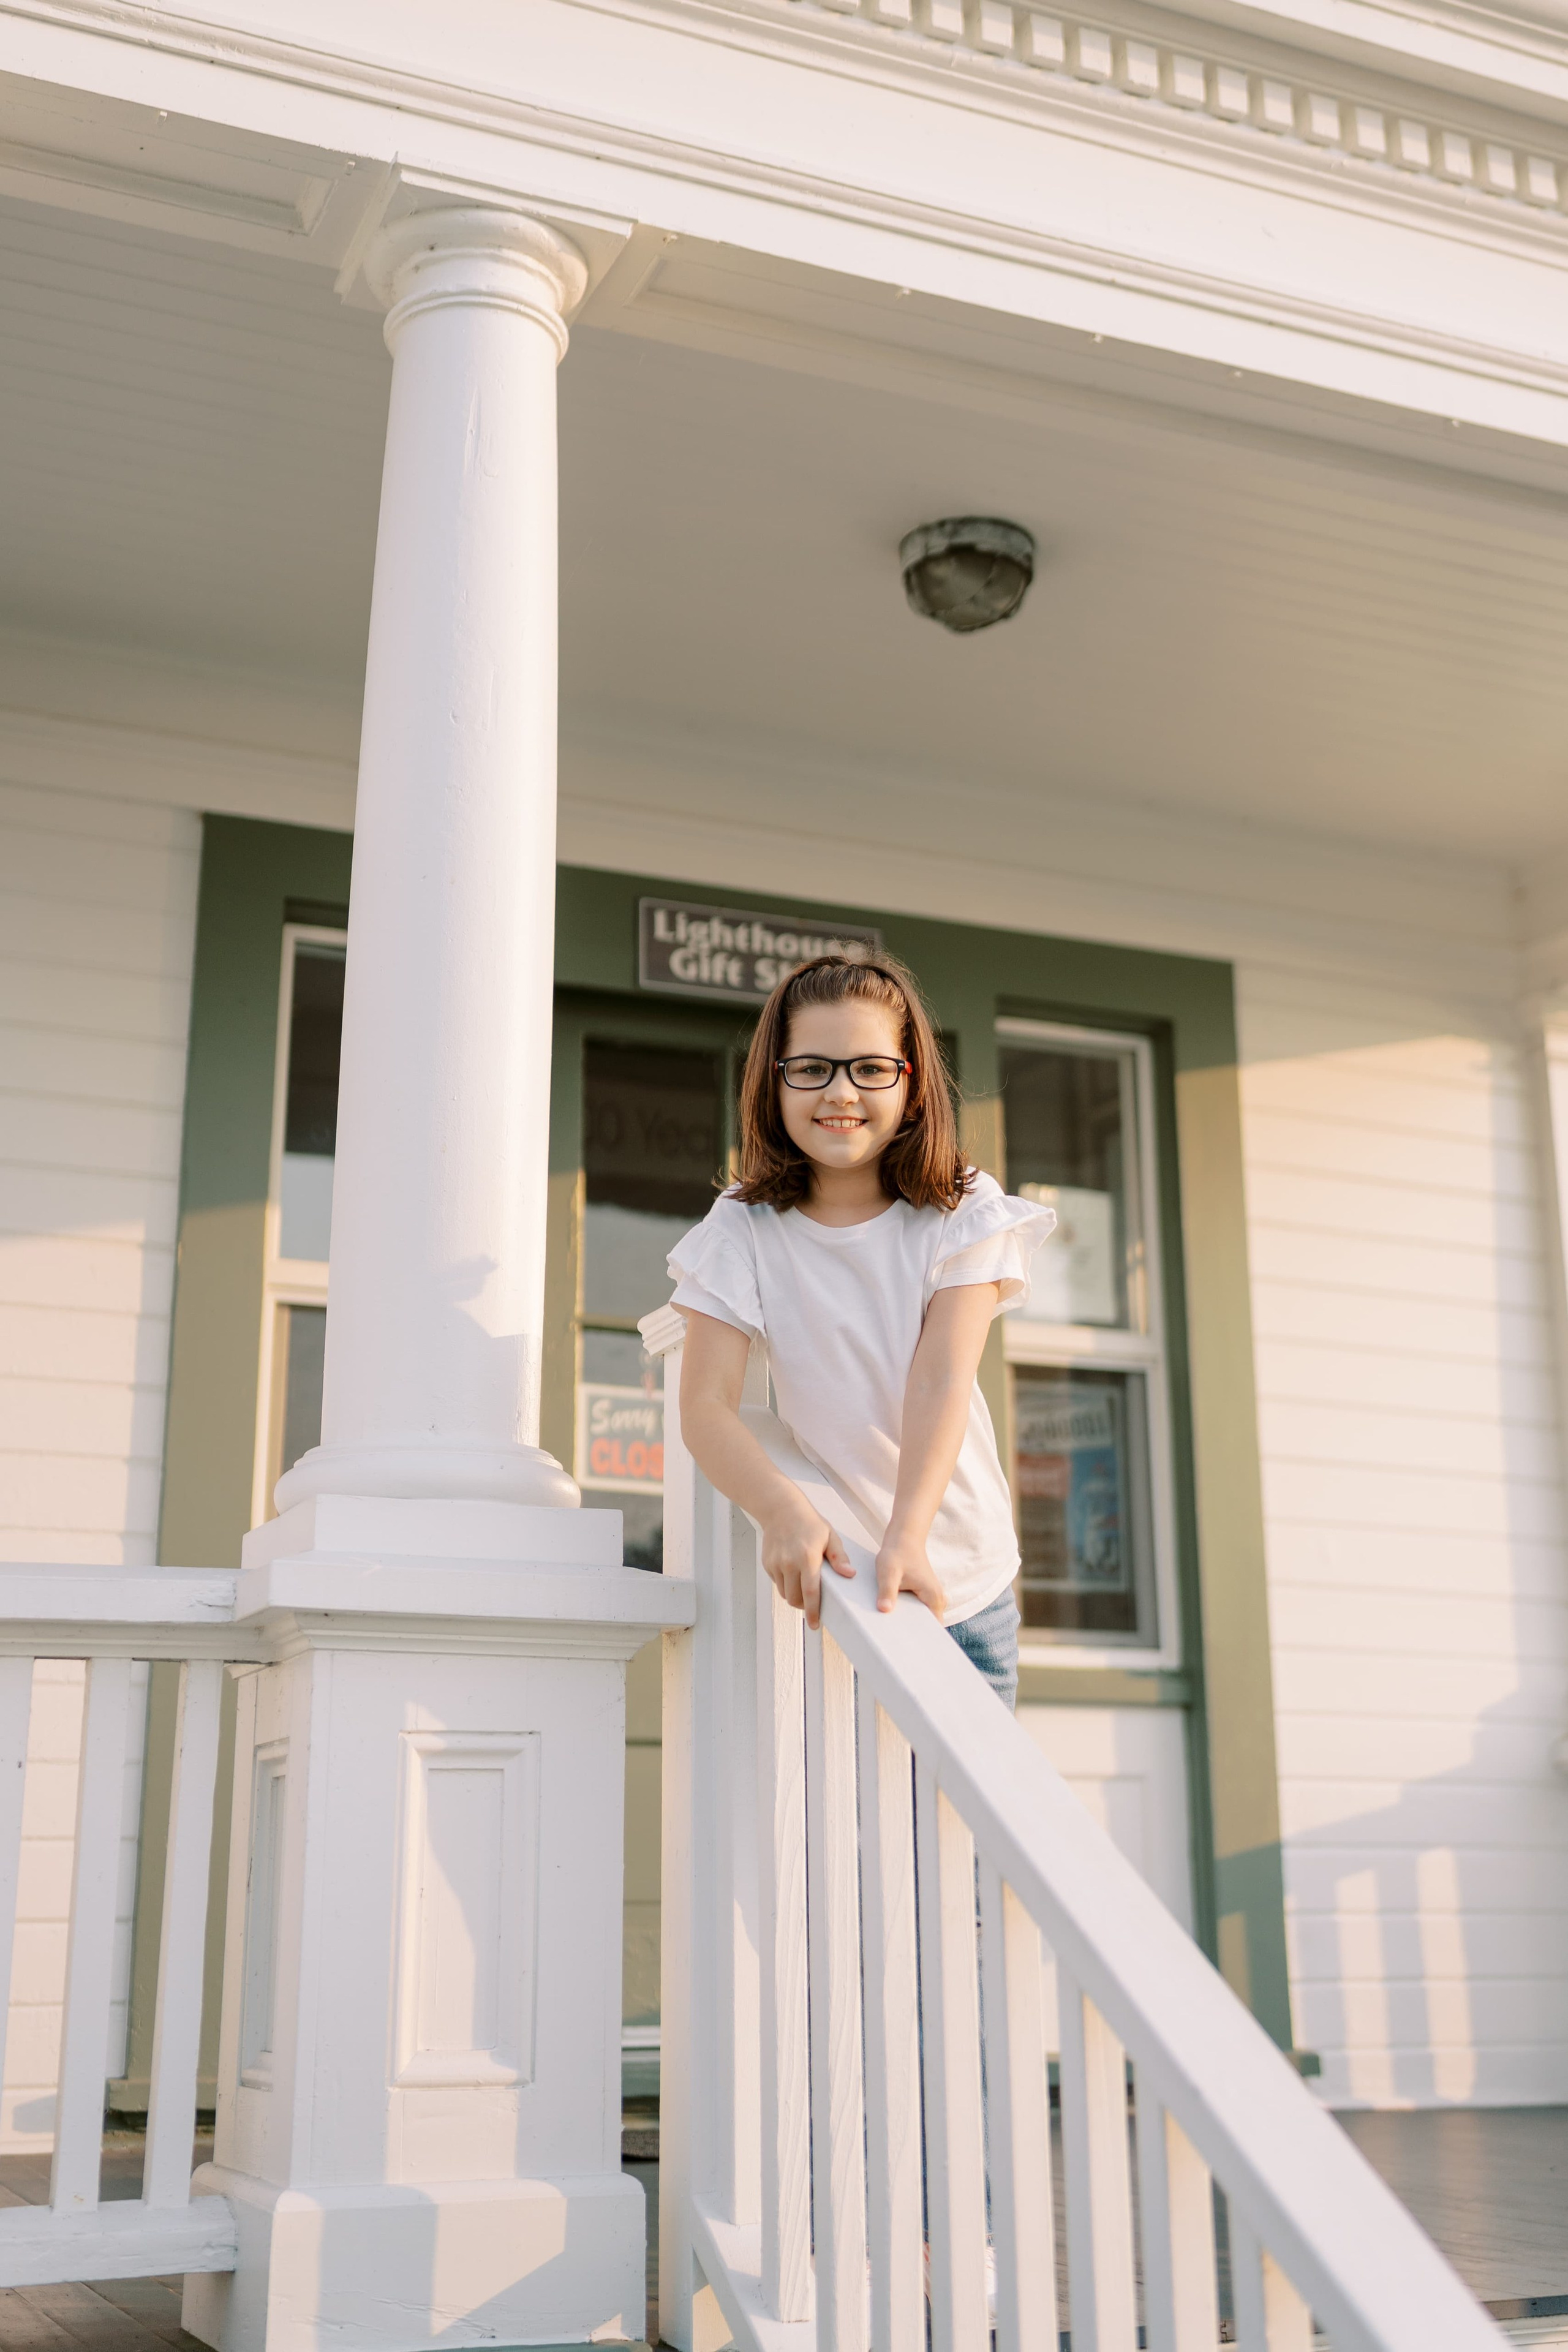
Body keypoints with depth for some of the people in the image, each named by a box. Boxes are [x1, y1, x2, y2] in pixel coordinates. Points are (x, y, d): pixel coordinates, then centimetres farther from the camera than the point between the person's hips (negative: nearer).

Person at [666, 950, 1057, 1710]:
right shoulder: (744, 1230, -6)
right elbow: (705, 1406, -16)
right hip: (823, 1577, 0)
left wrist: (906, 1538, -34)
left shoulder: (962, 1215, -6)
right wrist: (782, 1511, -35)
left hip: (961, 1583, 1)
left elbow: (941, 1381, -19)